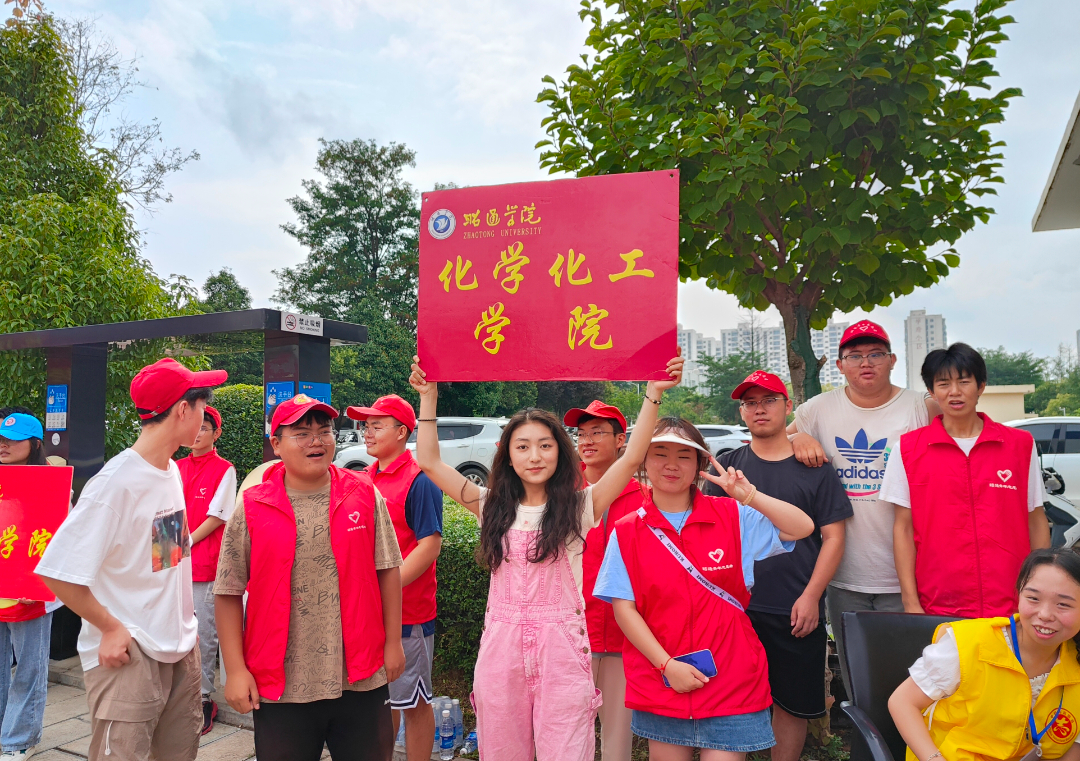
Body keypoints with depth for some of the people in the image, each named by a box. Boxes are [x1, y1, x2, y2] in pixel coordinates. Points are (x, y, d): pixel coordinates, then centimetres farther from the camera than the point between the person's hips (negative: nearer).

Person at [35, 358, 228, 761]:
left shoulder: (172, 471, 5)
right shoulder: (117, 481, -20)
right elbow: (57, 572, -20)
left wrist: (183, 625, 8)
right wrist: (111, 629, -14)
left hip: (182, 648, 8)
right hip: (129, 655, -8)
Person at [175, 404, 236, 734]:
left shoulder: (224, 469, -3)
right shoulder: (177, 468, 12)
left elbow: (216, 516, -7)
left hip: (205, 562, -5)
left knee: (204, 633, 1)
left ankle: (204, 698, 12)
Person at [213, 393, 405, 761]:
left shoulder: (365, 495, -1)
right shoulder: (252, 510, -3)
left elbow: (388, 571, 3)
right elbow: (229, 594, 0)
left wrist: (393, 642, 3)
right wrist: (235, 670, -4)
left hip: (362, 680, 1)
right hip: (281, 686, 0)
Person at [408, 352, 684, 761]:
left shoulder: (579, 507, 0)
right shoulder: (494, 507, 7)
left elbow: (632, 458, -9)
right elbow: (430, 463, 4)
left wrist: (653, 393, -15)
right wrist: (428, 397, 1)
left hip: (561, 647, -2)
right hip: (500, 647, 3)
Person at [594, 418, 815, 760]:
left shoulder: (732, 516, -1)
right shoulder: (627, 531, -3)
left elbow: (803, 527, -6)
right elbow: (623, 608, -4)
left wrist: (749, 495, -17)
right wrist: (667, 665, -11)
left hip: (730, 682, 0)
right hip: (659, 687, 1)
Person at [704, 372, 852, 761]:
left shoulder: (814, 468, 3)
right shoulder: (727, 466, 7)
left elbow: (833, 538, 1)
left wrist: (810, 597, -8)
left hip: (798, 612, 0)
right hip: (736, 608, 1)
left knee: (792, 703, 11)